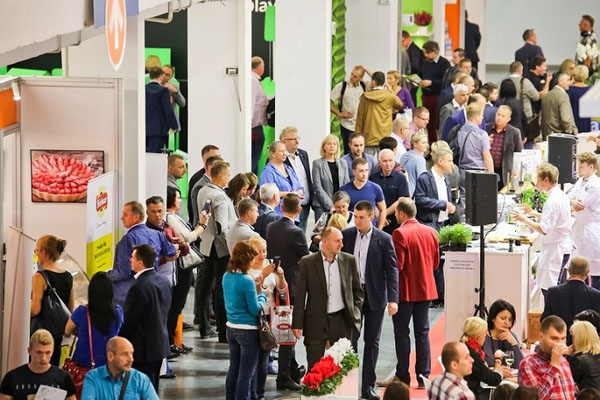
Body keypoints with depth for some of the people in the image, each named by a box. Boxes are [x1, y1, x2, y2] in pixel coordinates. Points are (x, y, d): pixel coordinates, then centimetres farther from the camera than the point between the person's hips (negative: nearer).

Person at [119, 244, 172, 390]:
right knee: (153, 388, 17)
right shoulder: (164, 281, 4)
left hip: (143, 348, -9)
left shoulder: (139, 288, -22)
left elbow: (130, 321, -18)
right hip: (160, 345, 9)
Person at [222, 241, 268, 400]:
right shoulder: (246, 280, -20)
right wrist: (263, 295, -1)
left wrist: (256, 288, 12)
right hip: (248, 330, -8)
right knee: (246, 373, 1)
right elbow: (255, 310, -16)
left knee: (233, 369, 17)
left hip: (231, 327, 8)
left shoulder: (227, 276, 3)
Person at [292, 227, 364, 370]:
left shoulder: (349, 261, 4)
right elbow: (300, 295, -1)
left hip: (342, 321, 2)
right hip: (316, 321, -2)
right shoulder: (308, 262, -3)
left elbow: (358, 290, 14)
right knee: (314, 367, 1)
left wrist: (355, 311, 4)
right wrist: (297, 324, -4)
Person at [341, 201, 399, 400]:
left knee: (372, 341, 5)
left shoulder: (384, 239, -4)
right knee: (350, 338, -1)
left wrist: (393, 299, -12)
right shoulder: (346, 235, 2)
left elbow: (391, 270, -5)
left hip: (375, 296, -1)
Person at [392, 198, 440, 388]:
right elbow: (435, 263, 10)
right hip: (426, 289, 6)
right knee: (422, 332, 10)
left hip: (405, 291, -6)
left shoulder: (400, 234, -16)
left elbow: (397, 265, -18)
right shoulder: (431, 232, 4)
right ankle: (423, 376, 10)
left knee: (402, 333, 3)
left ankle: (403, 376, 6)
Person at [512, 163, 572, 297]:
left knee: (549, 289, -9)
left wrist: (524, 219, -15)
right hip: (562, 247, 10)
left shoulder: (553, 201, -20)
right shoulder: (561, 195, 11)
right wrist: (534, 213, 21)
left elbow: (544, 229, -25)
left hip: (555, 250, -10)